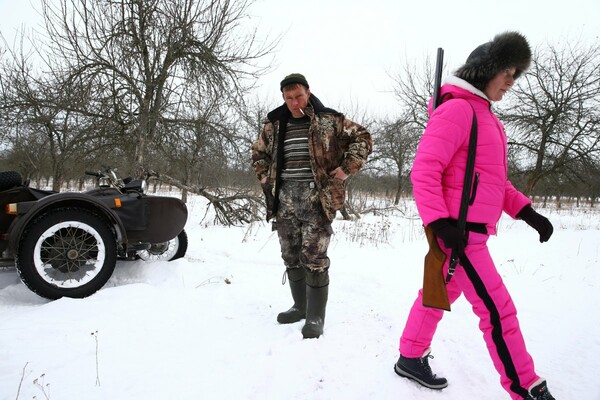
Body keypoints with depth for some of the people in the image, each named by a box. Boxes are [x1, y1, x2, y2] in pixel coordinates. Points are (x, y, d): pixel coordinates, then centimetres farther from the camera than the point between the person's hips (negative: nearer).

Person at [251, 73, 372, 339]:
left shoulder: (328, 120, -2)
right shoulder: (274, 125, 12)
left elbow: (361, 137, 2)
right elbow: (258, 152, 28)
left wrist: (347, 168, -6)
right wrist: (264, 176, 15)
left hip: (316, 197, -5)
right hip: (285, 198, 5)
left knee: (314, 257, -8)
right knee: (290, 256, 12)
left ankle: (315, 317, 3)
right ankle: (300, 306, 29)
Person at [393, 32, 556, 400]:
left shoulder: (485, 114, 18)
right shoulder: (458, 108, -13)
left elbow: (493, 179, 21)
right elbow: (424, 170, -20)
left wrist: (526, 211, 12)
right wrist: (440, 222, -27)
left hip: (470, 230, 10)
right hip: (457, 231, -10)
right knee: (498, 310, -1)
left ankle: (411, 359, 34)